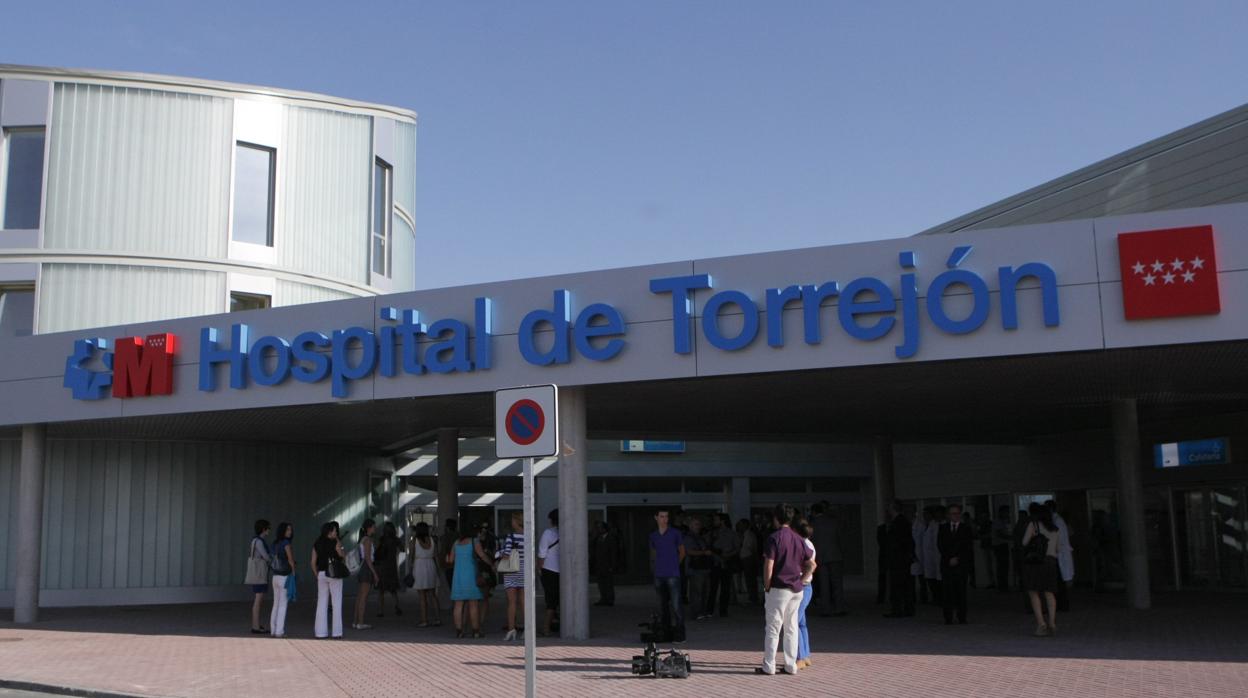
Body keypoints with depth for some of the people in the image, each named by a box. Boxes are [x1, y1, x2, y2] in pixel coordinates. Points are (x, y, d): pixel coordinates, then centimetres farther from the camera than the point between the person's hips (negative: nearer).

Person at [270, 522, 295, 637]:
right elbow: (291, 560, -10)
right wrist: (293, 572, 4)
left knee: (276, 605, 13)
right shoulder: (286, 543, -13)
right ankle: (279, 631, -2)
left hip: (276, 576, 7)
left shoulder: (275, 543, 10)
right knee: (283, 605, -2)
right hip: (285, 577, -7)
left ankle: (273, 630, 15)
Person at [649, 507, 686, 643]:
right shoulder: (653, 536, 11)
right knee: (663, 605, 10)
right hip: (659, 575, 4)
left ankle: (680, 634, -10)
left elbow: (682, 552, 10)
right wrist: (653, 567, 14)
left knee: (675, 605, -12)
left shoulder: (675, 533, 0)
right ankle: (666, 630, 20)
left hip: (672, 575, -4)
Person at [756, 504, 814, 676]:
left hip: (779, 588, -6)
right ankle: (791, 665, 13)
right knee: (791, 628, 11)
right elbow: (812, 565, 11)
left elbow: (768, 566, -15)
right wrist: (800, 580, 13)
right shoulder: (799, 539, 8)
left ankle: (768, 666, 1)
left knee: (773, 628, 0)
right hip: (796, 590, 6)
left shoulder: (775, 538, -11)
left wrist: (766, 587, -5)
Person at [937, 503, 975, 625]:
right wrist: (949, 559, -6)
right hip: (946, 564, 1)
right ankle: (948, 618, -3)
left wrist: (957, 559, -7)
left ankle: (962, 618, 1)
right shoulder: (943, 528, 13)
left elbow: (967, 546, 2)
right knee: (947, 591, -4)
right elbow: (940, 545, 6)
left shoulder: (966, 528, 8)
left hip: (961, 564, -1)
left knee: (961, 591, -3)